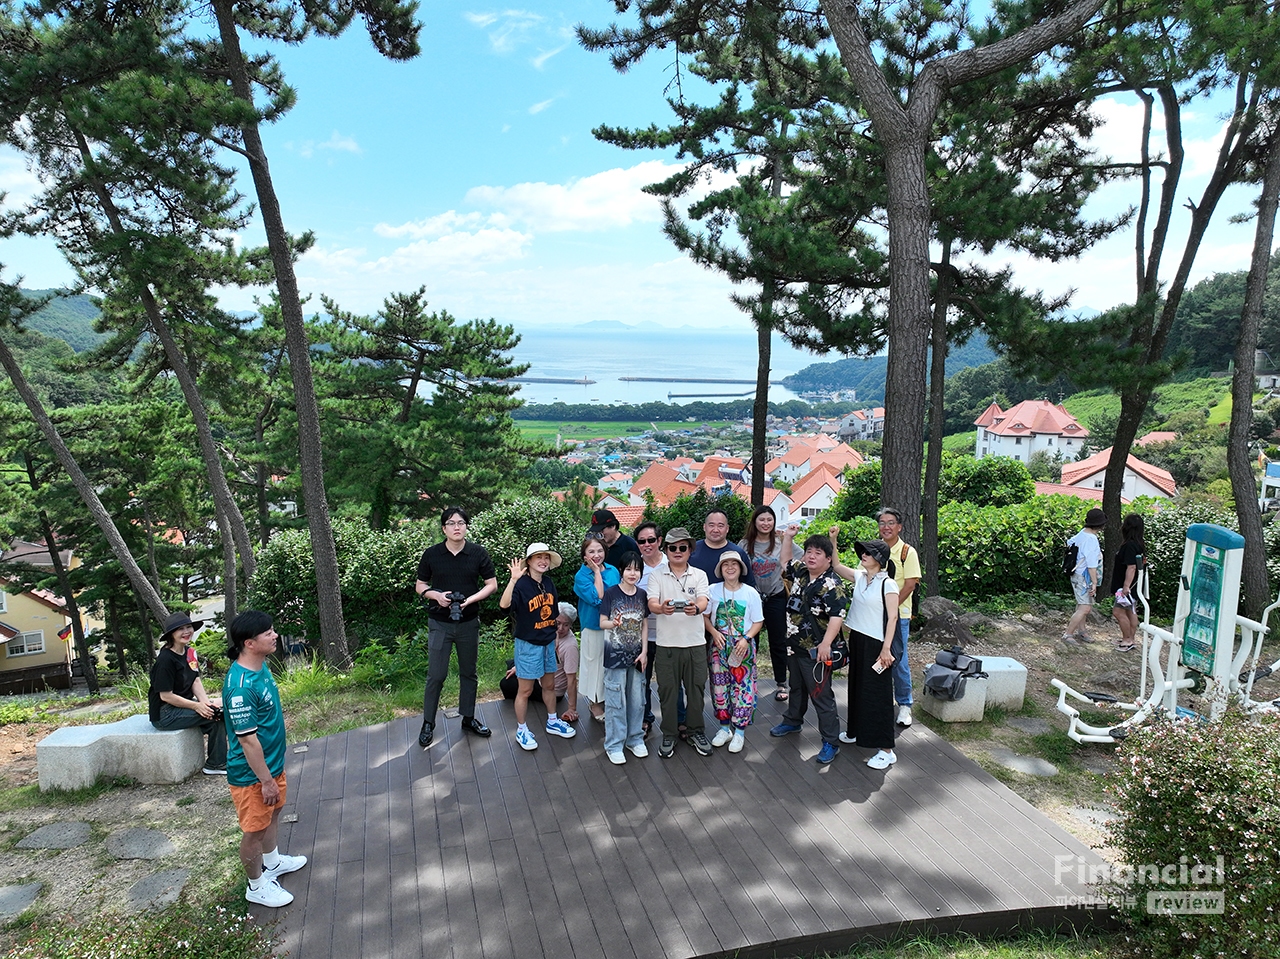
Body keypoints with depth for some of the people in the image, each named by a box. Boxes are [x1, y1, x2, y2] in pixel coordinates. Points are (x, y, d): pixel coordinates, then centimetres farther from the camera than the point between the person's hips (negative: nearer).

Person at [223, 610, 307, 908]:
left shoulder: (262, 665, -3)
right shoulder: (241, 685, -34)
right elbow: (247, 740, -28)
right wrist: (266, 780, -20)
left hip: (272, 761, 9)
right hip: (251, 773, -9)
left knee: (273, 812, 27)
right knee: (254, 829, 11)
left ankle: (272, 862, 50)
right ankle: (257, 886, 32)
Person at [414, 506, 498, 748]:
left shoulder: (478, 553, -5)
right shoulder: (431, 554, -5)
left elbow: (492, 584, -1)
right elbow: (420, 586, 5)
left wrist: (471, 599, -17)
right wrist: (436, 595, -16)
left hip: (469, 622, 1)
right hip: (439, 624, -1)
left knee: (468, 673, 14)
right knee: (436, 675, 1)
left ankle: (468, 719, 30)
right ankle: (428, 724, 17)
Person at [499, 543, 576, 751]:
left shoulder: (549, 583, 1)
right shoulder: (522, 585, -20)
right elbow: (504, 604, -39)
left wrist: (555, 638, 16)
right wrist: (513, 579, -49)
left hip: (548, 643, 6)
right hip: (528, 644, -6)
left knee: (549, 685, 20)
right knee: (525, 689, 6)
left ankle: (552, 722, 38)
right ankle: (521, 731, 22)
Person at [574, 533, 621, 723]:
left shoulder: (613, 571, 0)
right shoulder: (581, 576, -11)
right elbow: (596, 598, -24)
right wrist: (597, 572, -19)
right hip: (594, 627, -4)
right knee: (595, 663, 7)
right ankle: (595, 702, 25)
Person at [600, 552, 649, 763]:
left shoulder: (642, 594, 4)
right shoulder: (611, 593, -8)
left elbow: (645, 625, 7)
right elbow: (602, 622, -8)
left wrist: (644, 652, 0)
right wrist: (613, 623, -30)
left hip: (636, 654, 4)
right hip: (616, 653, -4)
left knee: (637, 699, 11)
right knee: (616, 700, 0)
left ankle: (635, 738, 26)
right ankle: (614, 745, 11)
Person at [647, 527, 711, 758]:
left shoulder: (699, 575, 5)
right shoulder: (656, 575, 2)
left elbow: (703, 602, -10)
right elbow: (651, 604, -11)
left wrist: (696, 608, -34)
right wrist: (662, 608, -35)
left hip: (695, 643, 1)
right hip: (667, 643, -1)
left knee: (696, 689, 9)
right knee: (667, 691, 6)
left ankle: (696, 732, 27)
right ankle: (668, 735, 21)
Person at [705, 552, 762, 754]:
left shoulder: (750, 593, -4)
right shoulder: (713, 590, -1)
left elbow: (758, 622, 0)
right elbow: (704, 616, 4)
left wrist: (746, 639, -14)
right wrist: (715, 633, -12)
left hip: (743, 646, -1)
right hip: (719, 646, 2)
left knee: (743, 687, -1)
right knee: (719, 686, 7)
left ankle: (739, 731, 11)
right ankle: (725, 728, 23)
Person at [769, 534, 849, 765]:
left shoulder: (832, 584, -19)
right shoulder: (800, 571, 4)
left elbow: (837, 616, -28)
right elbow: (784, 568, 26)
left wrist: (826, 644, -38)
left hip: (815, 651, -8)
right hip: (794, 645, 8)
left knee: (821, 695, -2)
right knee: (797, 687, 27)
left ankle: (831, 743, 7)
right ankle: (793, 721, 46)